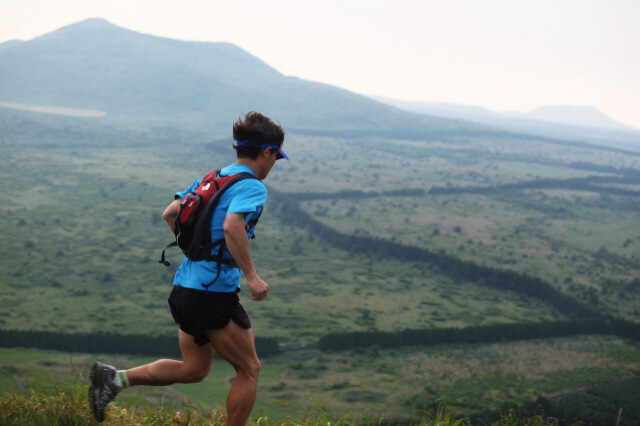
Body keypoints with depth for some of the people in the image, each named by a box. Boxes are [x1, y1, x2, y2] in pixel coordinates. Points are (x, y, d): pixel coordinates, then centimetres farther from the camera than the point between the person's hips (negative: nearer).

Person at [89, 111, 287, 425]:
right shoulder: (252, 187, -12)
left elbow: (170, 214, 19)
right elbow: (232, 226, -31)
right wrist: (251, 275, -26)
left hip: (184, 289, 9)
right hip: (215, 293, -9)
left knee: (194, 369, 20)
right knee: (249, 369, 8)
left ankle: (115, 377, 9)